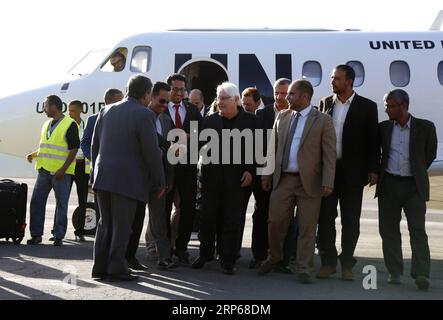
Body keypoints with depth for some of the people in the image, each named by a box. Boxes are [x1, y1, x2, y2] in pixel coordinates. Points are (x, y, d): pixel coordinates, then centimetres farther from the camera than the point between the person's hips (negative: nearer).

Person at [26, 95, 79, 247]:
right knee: (36, 201, 4)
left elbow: (74, 149, -12)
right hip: (44, 170, 7)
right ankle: (36, 234, 12)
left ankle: (59, 236, 8)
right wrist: (34, 154, 6)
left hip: (61, 172, -7)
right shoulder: (47, 125, 15)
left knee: (61, 204, 1)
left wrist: (63, 169, -17)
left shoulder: (70, 124, -8)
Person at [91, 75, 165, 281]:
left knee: (105, 224, 15)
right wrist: (159, 183, -3)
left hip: (103, 177, 6)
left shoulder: (106, 111, 10)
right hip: (127, 179, -6)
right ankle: (117, 270, 5)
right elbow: (152, 152, -11)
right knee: (122, 226, 1)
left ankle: (100, 267, 17)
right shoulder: (144, 115, -10)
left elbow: (95, 146, 13)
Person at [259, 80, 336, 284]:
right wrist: (267, 174, 11)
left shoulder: (323, 121, -3)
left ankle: (304, 270, 14)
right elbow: (273, 148, 14)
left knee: (307, 228, 3)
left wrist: (328, 182, -13)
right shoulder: (282, 117, 10)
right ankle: (273, 258, 30)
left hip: (309, 181, -3)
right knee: (275, 222, 7)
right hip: (283, 179, 4)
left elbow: (329, 154, -6)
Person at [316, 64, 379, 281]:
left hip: (352, 172, -2)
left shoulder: (367, 107, -1)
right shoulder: (325, 103, 7)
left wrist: (373, 170, -6)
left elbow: (373, 141, -1)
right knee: (325, 218, 4)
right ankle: (328, 261, 17)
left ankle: (347, 264, 18)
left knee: (350, 221, 6)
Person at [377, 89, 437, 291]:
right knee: (389, 229, 4)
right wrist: (376, 172, 11)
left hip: (414, 186, -3)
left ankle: (421, 274, -12)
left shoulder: (425, 127, -1)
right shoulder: (383, 128, 6)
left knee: (417, 230, -9)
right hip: (389, 185, 3)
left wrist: (417, 172, 10)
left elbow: (430, 154, 9)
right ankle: (394, 272, 13)